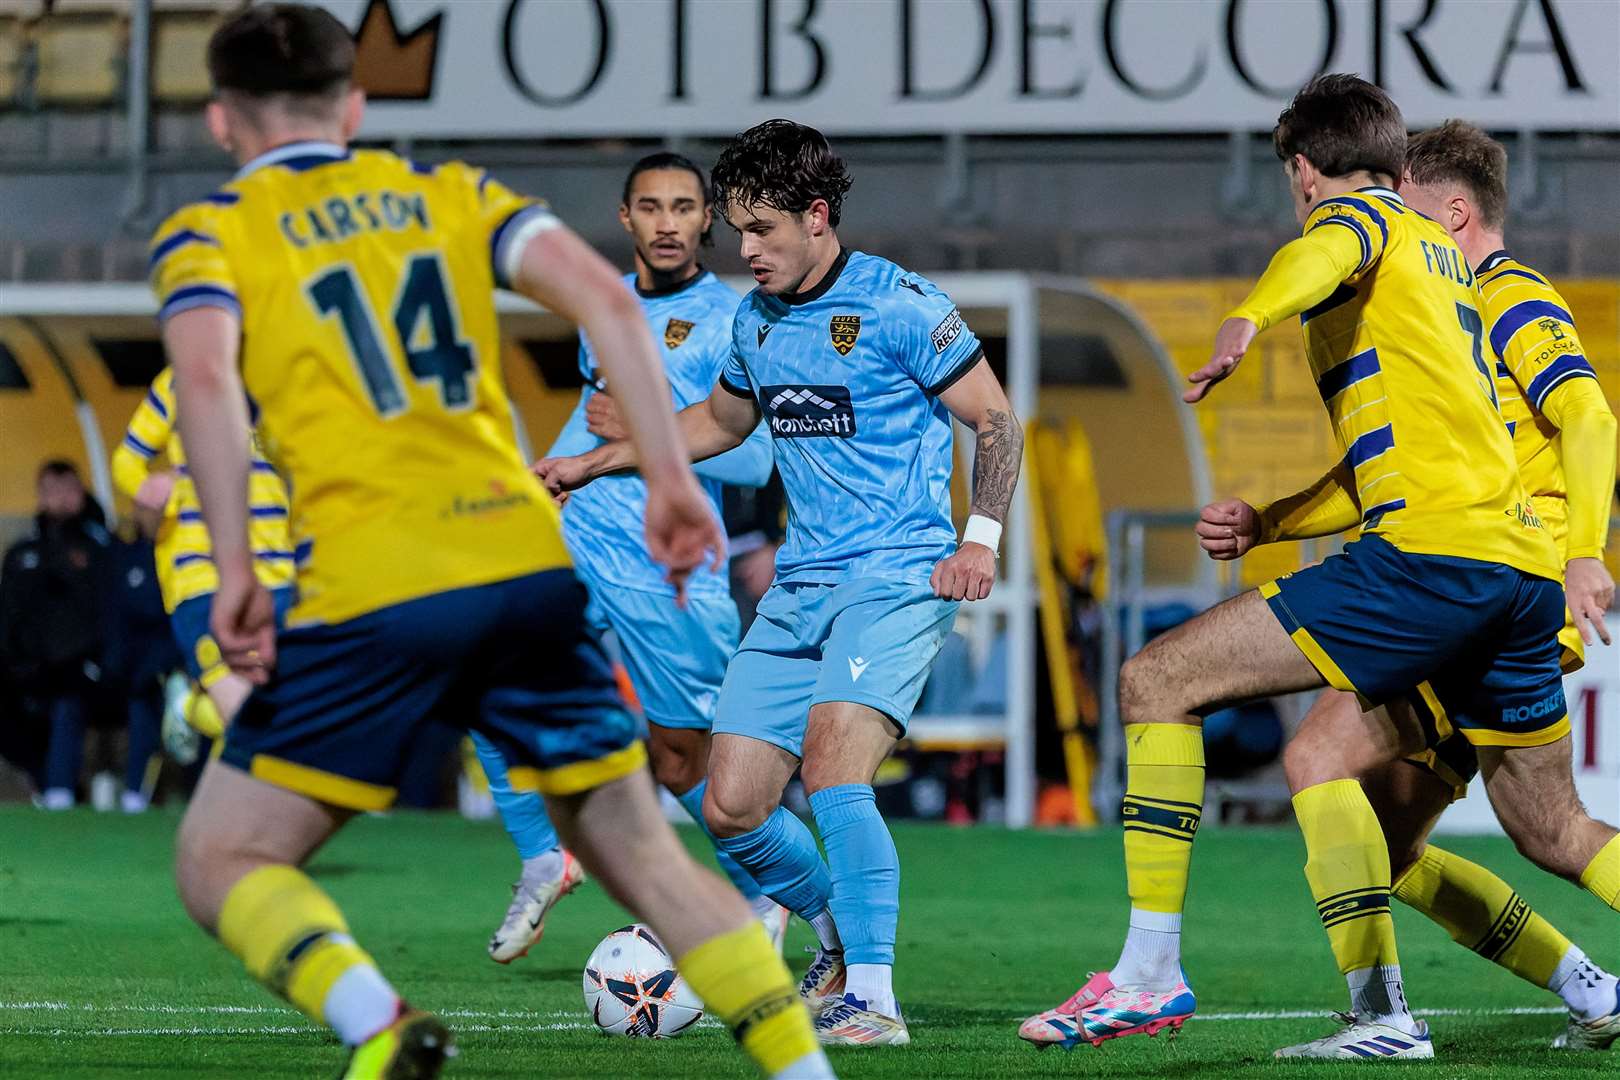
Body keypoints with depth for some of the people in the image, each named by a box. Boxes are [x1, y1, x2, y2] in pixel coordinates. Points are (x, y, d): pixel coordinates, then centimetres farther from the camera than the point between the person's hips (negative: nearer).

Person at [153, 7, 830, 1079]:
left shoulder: (208, 232, 9)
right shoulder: (448, 191, 20)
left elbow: (205, 375, -11)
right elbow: (604, 296, 6)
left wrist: (236, 571, -14)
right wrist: (672, 479, 5)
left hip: (375, 596, -4)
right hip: (530, 560, 4)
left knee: (219, 862, 6)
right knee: (642, 853, 17)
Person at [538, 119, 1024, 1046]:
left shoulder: (899, 306, -9)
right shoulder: (756, 320, 12)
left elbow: (997, 423, -4)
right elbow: (720, 420, 31)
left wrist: (981, 539, -15)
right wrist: (590, 465, 27)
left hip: (898, 577, -7)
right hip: (800, 586, 7)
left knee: (832, 768, -27)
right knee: (732, 808, 0)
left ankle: (873, 999, -22)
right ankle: (841, 930, 27)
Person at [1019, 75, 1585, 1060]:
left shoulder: (1359, 213, 6)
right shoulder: (1443, 259, 31)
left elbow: (1325, 251, -22)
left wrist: (1252, 317, -41)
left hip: (1429, 554, -8)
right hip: (1526, 568, 8)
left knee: (1157, 682, -4)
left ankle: (1151, 971, -7)